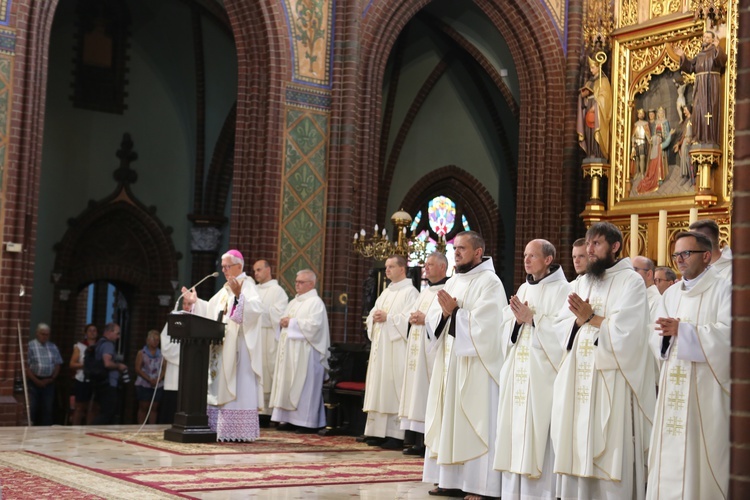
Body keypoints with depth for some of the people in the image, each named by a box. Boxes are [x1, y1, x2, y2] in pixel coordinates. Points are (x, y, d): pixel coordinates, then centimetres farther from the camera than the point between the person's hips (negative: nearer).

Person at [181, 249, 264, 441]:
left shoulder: (246, 285, -8)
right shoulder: (226, 289, 18)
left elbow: (256, 307, -26)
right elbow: (211, 310, 23)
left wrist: (238, 295, -38)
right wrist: (194, 302, 13)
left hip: (238, 345, -9)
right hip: (222, 345, 9)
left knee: (236, 389, -9)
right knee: (220, 388, 9)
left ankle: (237, 431, -8)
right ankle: (220, 428, 12)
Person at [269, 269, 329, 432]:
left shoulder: (315, 302, -7)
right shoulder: (294, 302, 20)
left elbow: (314, 324, -19)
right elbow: (286, 319, 24)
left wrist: (292, 322, -13)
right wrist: (284, 321, 1)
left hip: (305, 352, -9)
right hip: (289, 351, 9)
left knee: (304, 387, -7)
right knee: (288, 385, 7)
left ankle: (306, 421, -4)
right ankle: (289, 418, 10)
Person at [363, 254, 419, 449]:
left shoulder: (410, 292, -5)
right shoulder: (385, 293, 20)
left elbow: (409, 319, -17)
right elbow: (371, 315, 20)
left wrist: (387, 318, -15)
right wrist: (374, 318, -2)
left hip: (396, 348, -8)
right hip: (380, 346, 8)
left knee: (394, 388, -9)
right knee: (379, 388, 6)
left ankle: (396, 434, -7)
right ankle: (378, 432, 9)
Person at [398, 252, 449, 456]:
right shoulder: (425, 292, 22)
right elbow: (413, 314, 24)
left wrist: (426, 319, -18)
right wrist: (412, 318, 2)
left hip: (433, 350, -9)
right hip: (417, 349, 9)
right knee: (418, 391, 6)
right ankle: (420, 440, 9)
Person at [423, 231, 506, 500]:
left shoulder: (489, 282, -7)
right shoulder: (453, 282, 16)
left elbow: (484, 323, -18)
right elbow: (431, 316, 9)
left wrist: (455, 311, -16)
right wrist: (444, 312, -10)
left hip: (475, 362, -8)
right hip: (449, 360, 8)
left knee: (474, 421, -8)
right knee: (449, 418, 7)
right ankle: (451, 478, 12)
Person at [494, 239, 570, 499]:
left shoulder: (562, 290, -4)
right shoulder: (523, 289, 17)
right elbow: (506, 326, 12)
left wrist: (532, 318, -15)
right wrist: (518, 319, -8)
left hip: (542, 372, -7)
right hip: (517, 370, 7)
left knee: (538, 430, -6)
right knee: (515, 427, 7)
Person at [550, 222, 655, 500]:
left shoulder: (631, 281, -4)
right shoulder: (581, 283, 16)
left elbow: (624, 331, -15)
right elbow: (561, 326, 9)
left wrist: (590, 317, -6)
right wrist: (581, 319, -9)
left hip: (612, 380, -6)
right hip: (579, 379, 6)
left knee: (610, 452, -5)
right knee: (577, 448, 6)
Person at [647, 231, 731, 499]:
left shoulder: (723, 290, -3)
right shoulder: (671, 294, 15)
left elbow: (727, 334, -16)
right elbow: (656, 338, 9)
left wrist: (683, 330, -21)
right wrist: (667, 333, -14)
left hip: (706, 387, -6)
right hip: (674, 386, 6)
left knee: (704, 452, -4)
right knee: (670, 451, 6)